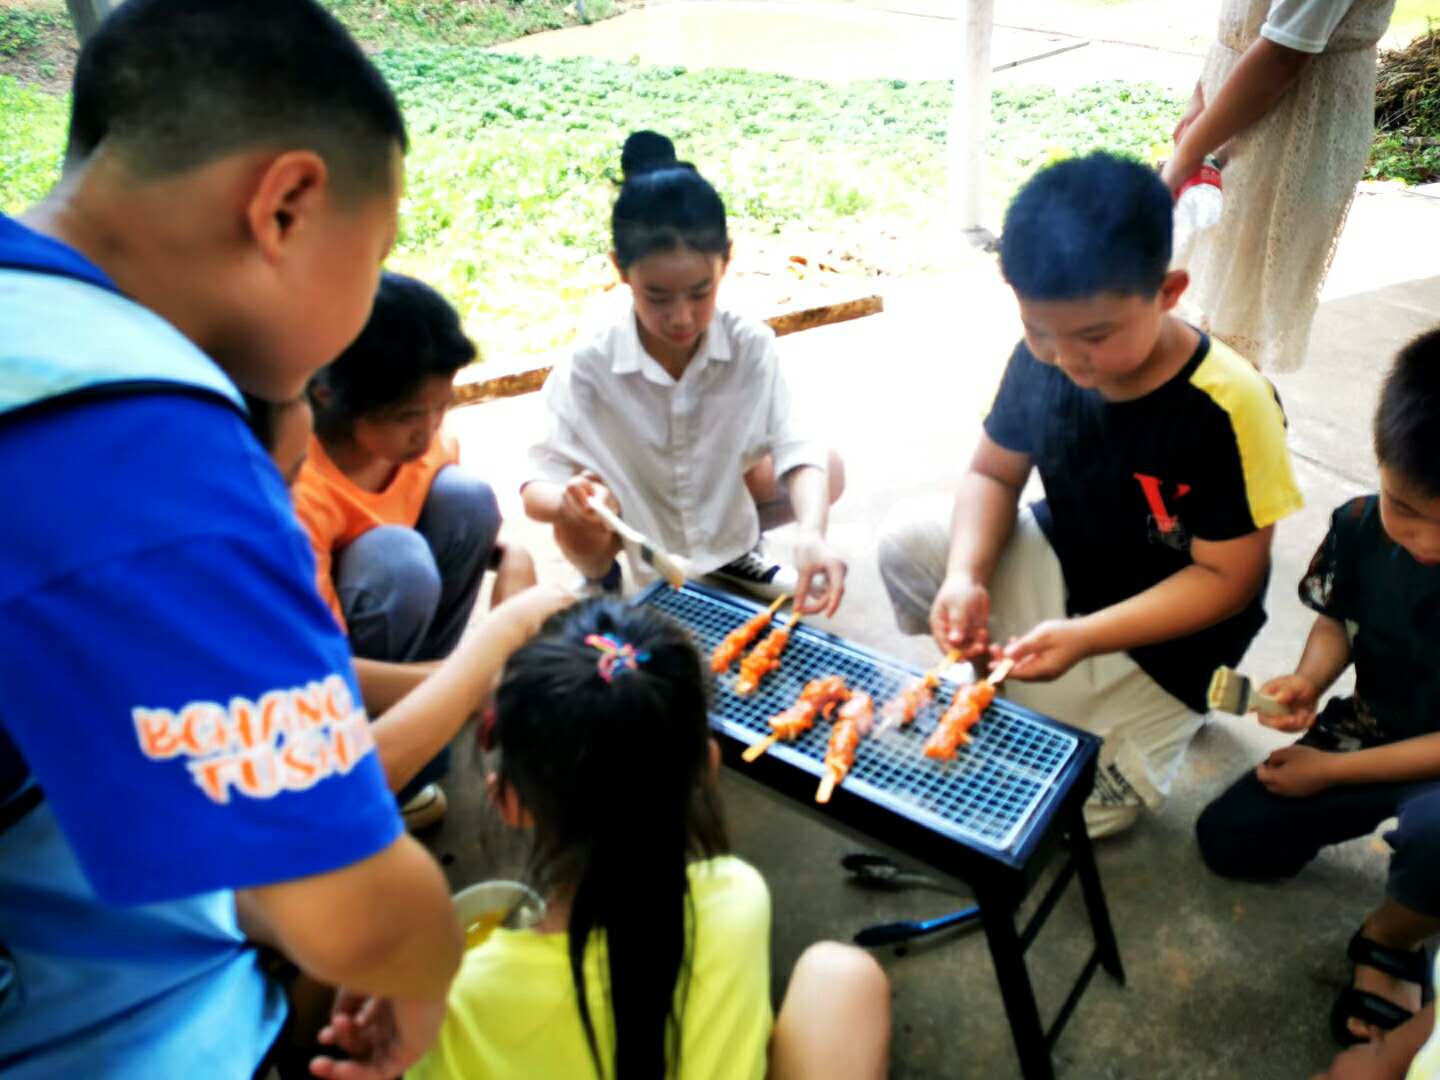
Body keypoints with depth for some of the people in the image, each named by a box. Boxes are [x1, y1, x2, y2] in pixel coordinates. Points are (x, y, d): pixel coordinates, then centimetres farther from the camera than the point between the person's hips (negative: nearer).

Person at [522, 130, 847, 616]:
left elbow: (794, 451, -28)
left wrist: (811, 532, -48)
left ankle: (734, 552, 13)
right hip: (642, 538, -2)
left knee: (828, 472, -16)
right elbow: (540, 487, -27)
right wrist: (569, 499, -51)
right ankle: (601, 579, 5)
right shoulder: (589, 370, -26)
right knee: (578, 526, -35)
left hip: (723, 503, 3)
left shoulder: (751, 346, -21)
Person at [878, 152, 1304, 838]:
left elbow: (1228, 579, -22)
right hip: (1061, 569, 5)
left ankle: (1157, 710, 22)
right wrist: (965, 576, -24)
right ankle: (1005, 679, 6)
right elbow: (992, 475, -4)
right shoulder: (1040, 359, -17)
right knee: (905, 541, -16)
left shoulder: (1227, 408, -29)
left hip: (1164, 639, -4)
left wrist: (1084, 638, -32)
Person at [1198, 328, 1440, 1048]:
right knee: (1227, 839, 2)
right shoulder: (1361, 526, -17)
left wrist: (1330, 771, -17)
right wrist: (1307, 680, -17)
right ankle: (1382, 817, 24)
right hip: (1370, 731, 5)